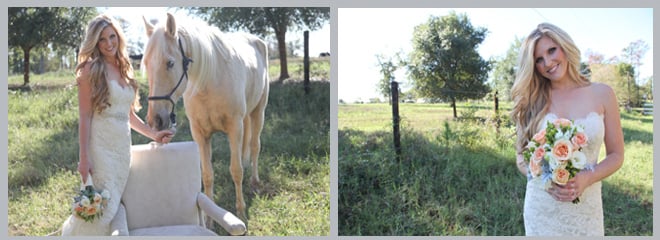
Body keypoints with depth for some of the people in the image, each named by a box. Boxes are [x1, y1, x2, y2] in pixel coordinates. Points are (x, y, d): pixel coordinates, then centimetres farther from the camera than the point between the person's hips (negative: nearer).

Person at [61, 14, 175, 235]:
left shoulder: (125, 69, 14)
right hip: (100, 146, -6)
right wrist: (84, 157, -15)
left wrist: (154, 135, 13)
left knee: (113, 206, 9)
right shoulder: (91, 70, -5)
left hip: (123, 146, 6)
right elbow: (85, 117, -10)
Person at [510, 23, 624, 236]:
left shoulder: (602, 94, -1)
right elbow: (522, 158, 2)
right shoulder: (532, 101, -1)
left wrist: (586, 179, -16)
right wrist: (545, 179, -17)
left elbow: (616, 156, 2)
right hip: (541, 206, 0)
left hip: (586, 207, 0)